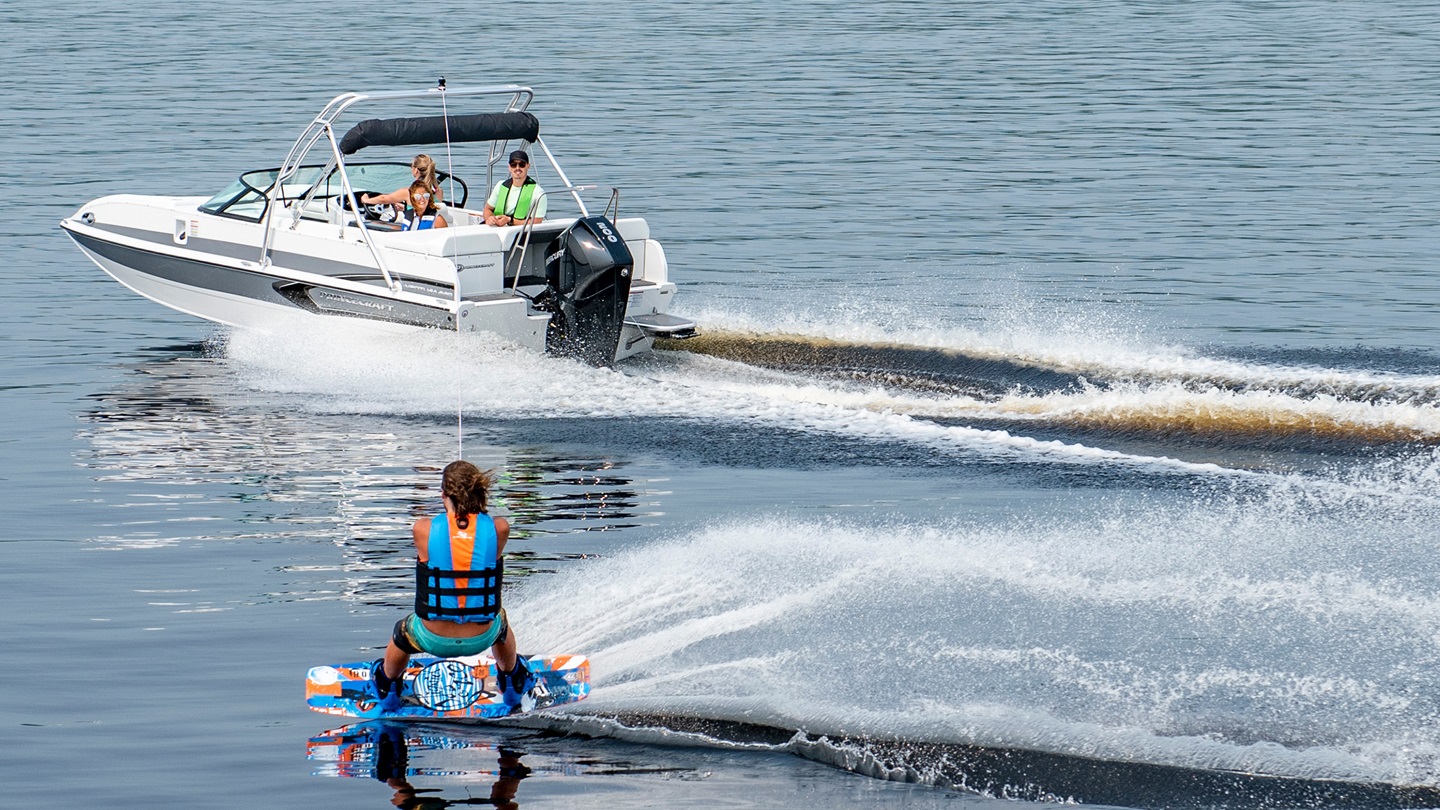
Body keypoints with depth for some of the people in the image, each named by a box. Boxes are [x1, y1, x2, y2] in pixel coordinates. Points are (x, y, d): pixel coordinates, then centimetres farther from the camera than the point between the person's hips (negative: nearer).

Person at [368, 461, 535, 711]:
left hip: (434, 639, -1)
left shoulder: (423, 529, -15)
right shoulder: (498, 529, -14)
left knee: (402, 632, 36)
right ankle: (513, 682, 62)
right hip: (481, 638, 1)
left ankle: (387, 690, 62)